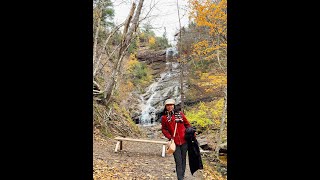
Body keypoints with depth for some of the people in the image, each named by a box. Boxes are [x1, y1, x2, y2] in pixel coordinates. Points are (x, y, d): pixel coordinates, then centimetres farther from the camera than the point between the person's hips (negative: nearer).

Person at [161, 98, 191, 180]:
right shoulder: (164, 117, 0)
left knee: (183, 159, 13)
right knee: (178, 162, -4)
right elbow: (164, 129, 4)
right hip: (174, 142, -2)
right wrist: (170, 137, -8)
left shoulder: (180, 114, 2)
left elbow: (187, 124, 8)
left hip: (184, 140, 2)